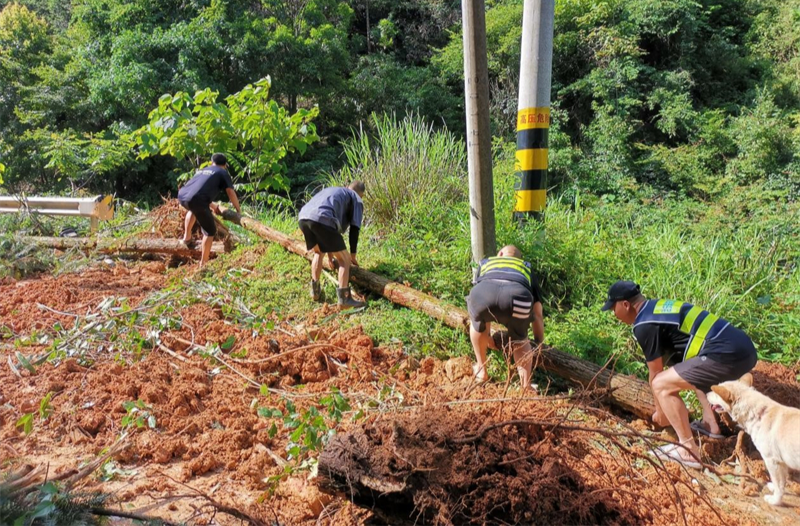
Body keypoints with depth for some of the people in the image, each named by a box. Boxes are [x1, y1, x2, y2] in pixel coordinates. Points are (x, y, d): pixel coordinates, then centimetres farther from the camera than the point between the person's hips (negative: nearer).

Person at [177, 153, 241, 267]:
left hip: (182, 195, 7)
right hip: (197, 201, -6)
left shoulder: (202, 170, 35)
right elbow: (231, 192, 4)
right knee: (210, 231, 9)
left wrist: (213, 206, 52)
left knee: (193, 209, 42)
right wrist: (238, 209, 16)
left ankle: (187, 236, 38)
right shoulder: (223, 173, 17)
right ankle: (203, 263, 8)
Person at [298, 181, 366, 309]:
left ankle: (315, 290, 32)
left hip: (303, 218, 7)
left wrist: (329, 253, 46)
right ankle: (344, 298, 2)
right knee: (344, 259, 7)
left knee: (319, 252, 31)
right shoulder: (357, 200, 23)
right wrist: (353, 255, 25)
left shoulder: (333, 191, 41)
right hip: (322, 220, -7)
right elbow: (354, 230, 13)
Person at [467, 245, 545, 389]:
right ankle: (526, 387, 26)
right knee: (520, 340, 30)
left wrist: (487, 337, 64)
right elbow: (537, 316, 39)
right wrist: (539, 344, 54)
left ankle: (481, 371, 42)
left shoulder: (485, 263, 44)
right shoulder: (527, 268, 42)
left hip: (483, 292, 0)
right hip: (517, 296, 0)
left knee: (478, 323, 36)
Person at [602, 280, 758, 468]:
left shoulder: (644, 326, -7)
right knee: (694, 370, 36)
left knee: (661, 385, -8)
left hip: (727, 355, -10)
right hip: (744, 348, 10)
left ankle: (689, 451, -5)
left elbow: (656, 374, 2)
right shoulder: (659, 307, 21)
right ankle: (710, 424, 31)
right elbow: (665, 358, 34)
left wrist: (660, 411, 20)